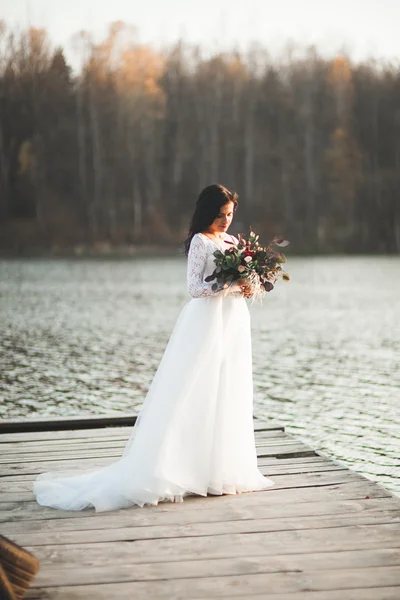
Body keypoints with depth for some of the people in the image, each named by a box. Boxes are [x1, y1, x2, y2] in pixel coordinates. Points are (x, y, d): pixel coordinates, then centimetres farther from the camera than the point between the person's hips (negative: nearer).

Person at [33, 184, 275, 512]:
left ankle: (225, 469, 13)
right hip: (207, 320, -7)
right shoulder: (200, 241, -6)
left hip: (234, 320, 7)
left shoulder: (233, 241, 16)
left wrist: (248, 287, -3)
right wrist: (231, 285, -19)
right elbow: (195, 287, -12)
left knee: (229, 397, 7)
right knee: (197, 397, -9)